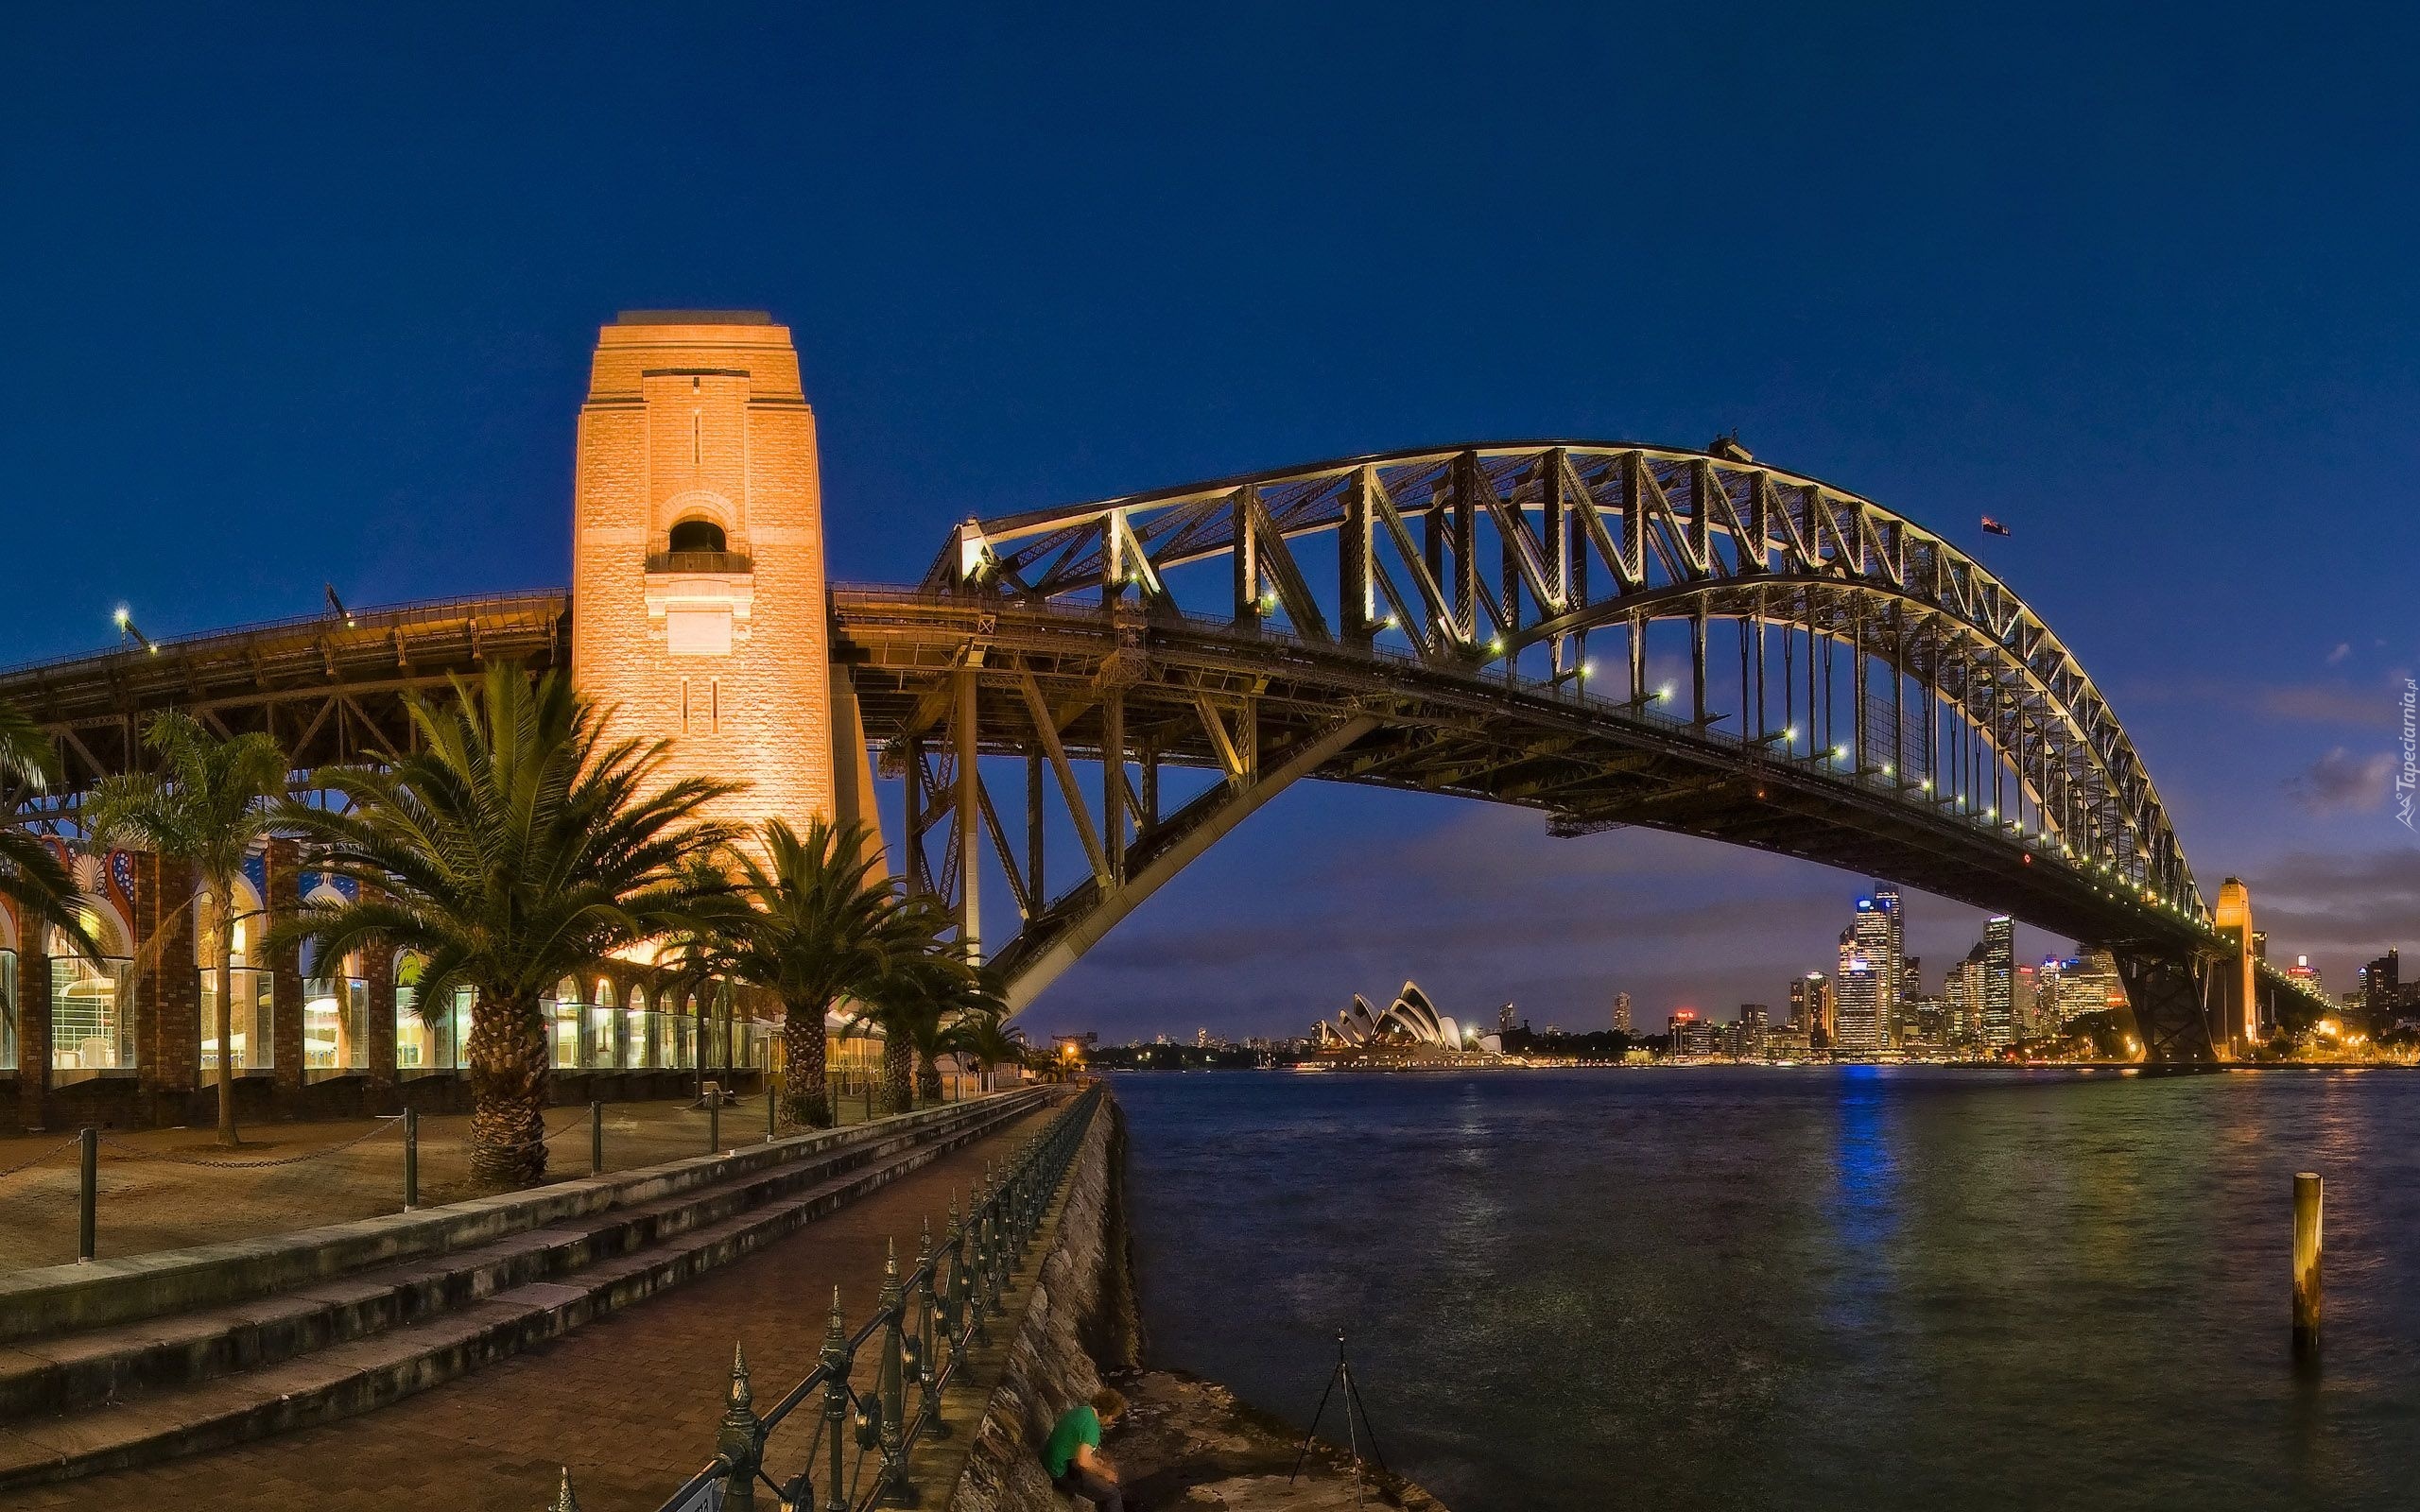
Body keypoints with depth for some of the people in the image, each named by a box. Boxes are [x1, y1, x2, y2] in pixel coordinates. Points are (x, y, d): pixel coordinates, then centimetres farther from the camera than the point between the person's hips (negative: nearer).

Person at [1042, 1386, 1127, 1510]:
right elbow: (1083, 1462, -29)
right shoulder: (1091, 1426, -24)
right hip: (1062, 1474, -10)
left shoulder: (1080, 1409, 4)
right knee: (1112, 1494, -7)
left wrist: (1092, 1458, 11)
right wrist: (1103, 1472, -14)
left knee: (1111, 1470, 20)